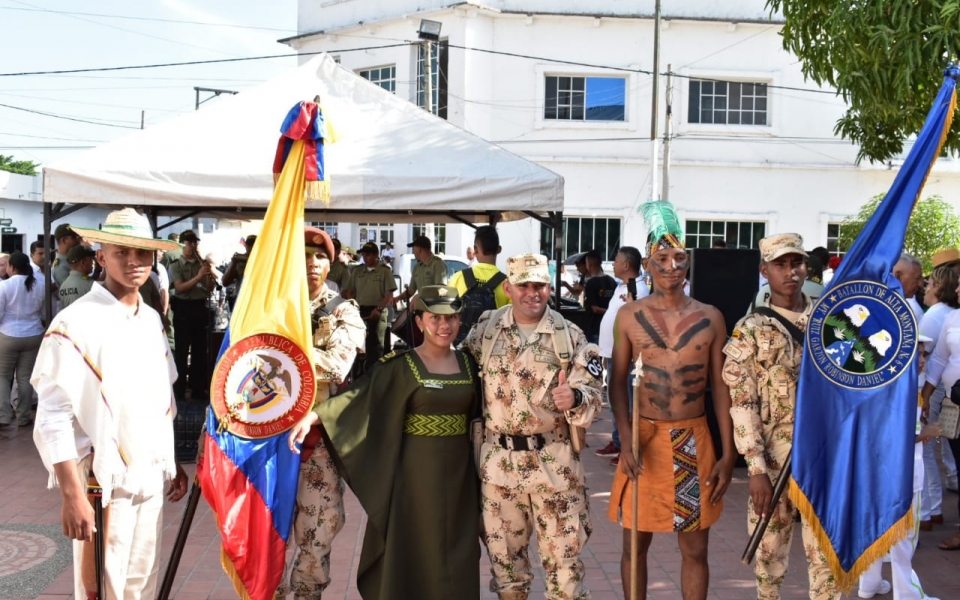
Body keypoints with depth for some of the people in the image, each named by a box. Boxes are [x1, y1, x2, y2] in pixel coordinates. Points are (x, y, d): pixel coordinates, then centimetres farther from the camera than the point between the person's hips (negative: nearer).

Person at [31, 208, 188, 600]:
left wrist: (173, 463, 16)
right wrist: (72, 495, -20)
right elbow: (53, 417, -16)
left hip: (151, 478, 6)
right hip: (103, 481, -6)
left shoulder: (152, 321, 8)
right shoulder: (75, 324, -14)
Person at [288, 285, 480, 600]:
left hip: (458, 470, 4)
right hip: (416, 471, -4)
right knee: (412, 550, 1)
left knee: (455, 554, 9)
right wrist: (313, 415, -29)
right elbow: (359, 394, -17)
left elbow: (477, 412, 16)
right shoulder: (402, 367, -8)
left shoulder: (467, 364, 7)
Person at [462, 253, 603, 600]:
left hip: (554, 461, -2)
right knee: (503, 552, 16)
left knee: (562, 555, 6)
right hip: (498, 459, 2)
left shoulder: (570, 337, -5)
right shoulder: (485, 329, 1)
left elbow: (592, 397, -7)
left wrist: (574, 398, -29)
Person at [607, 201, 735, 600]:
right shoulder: (629, 316, -1)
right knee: (636, 544, 10)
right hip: (644, 437, 0)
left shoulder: (710, 319, 2)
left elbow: (720, 387, 4)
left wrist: (728, 454, 1)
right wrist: (627, 439, -13)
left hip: (694, 441, 1)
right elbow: (617, 383, 1)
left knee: (694, 548, 9)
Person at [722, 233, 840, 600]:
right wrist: (756, 468, -15)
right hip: (774, 457, -1)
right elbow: (742, 404, -8)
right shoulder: (750, 331, -3)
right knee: (769, 550, 10)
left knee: (827, 551, 5)